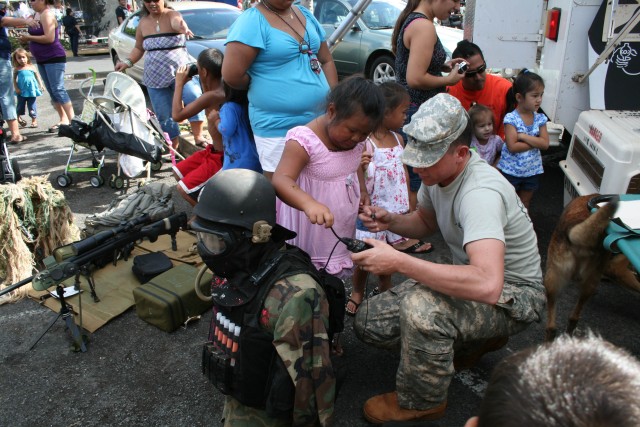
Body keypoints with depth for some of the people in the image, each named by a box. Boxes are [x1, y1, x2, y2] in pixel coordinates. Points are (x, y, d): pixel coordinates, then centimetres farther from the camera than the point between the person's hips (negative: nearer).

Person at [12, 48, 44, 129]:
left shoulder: (32, 67, 1)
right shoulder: (17, 69, 0)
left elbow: (38, 77, 8)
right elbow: (14, 79, 1)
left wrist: (41, 85, 5)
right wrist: (16, 88, -7)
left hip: (31, 89, 0)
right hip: (21, 90, 0)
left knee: (32, 105, 4)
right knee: (21, 104, 11)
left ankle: (34, 120, 12)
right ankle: (18, 117, 32)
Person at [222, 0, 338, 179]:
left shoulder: (306, 15, 10)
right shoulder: (252, 21, -13)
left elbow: (326, 61, 14)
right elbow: (232, 75, -20)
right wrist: (261, 87, -2)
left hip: (319, 120, 7)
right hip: (278, 128, -7)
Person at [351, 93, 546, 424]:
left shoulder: (480, 193, -34)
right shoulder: (438, 168, -7)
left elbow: (488, 285, -47)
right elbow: (426, 222, 13)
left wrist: (398, 262, -43)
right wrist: (390, 221, -10)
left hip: (514, 294, -8)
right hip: (473, 279, 8)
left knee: (421, 307, -38)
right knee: (369, 322, -1)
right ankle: (472, 341, 14)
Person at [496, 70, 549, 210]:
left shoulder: (540, 119, -2)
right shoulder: (511, 118, -16)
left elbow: (545, 144, -12)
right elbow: (512, 147, -23)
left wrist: (523, 136, -20)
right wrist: (535, 142, -18)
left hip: (532, 171, 4)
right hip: (511, 170, -4)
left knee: (524, 204, 19)